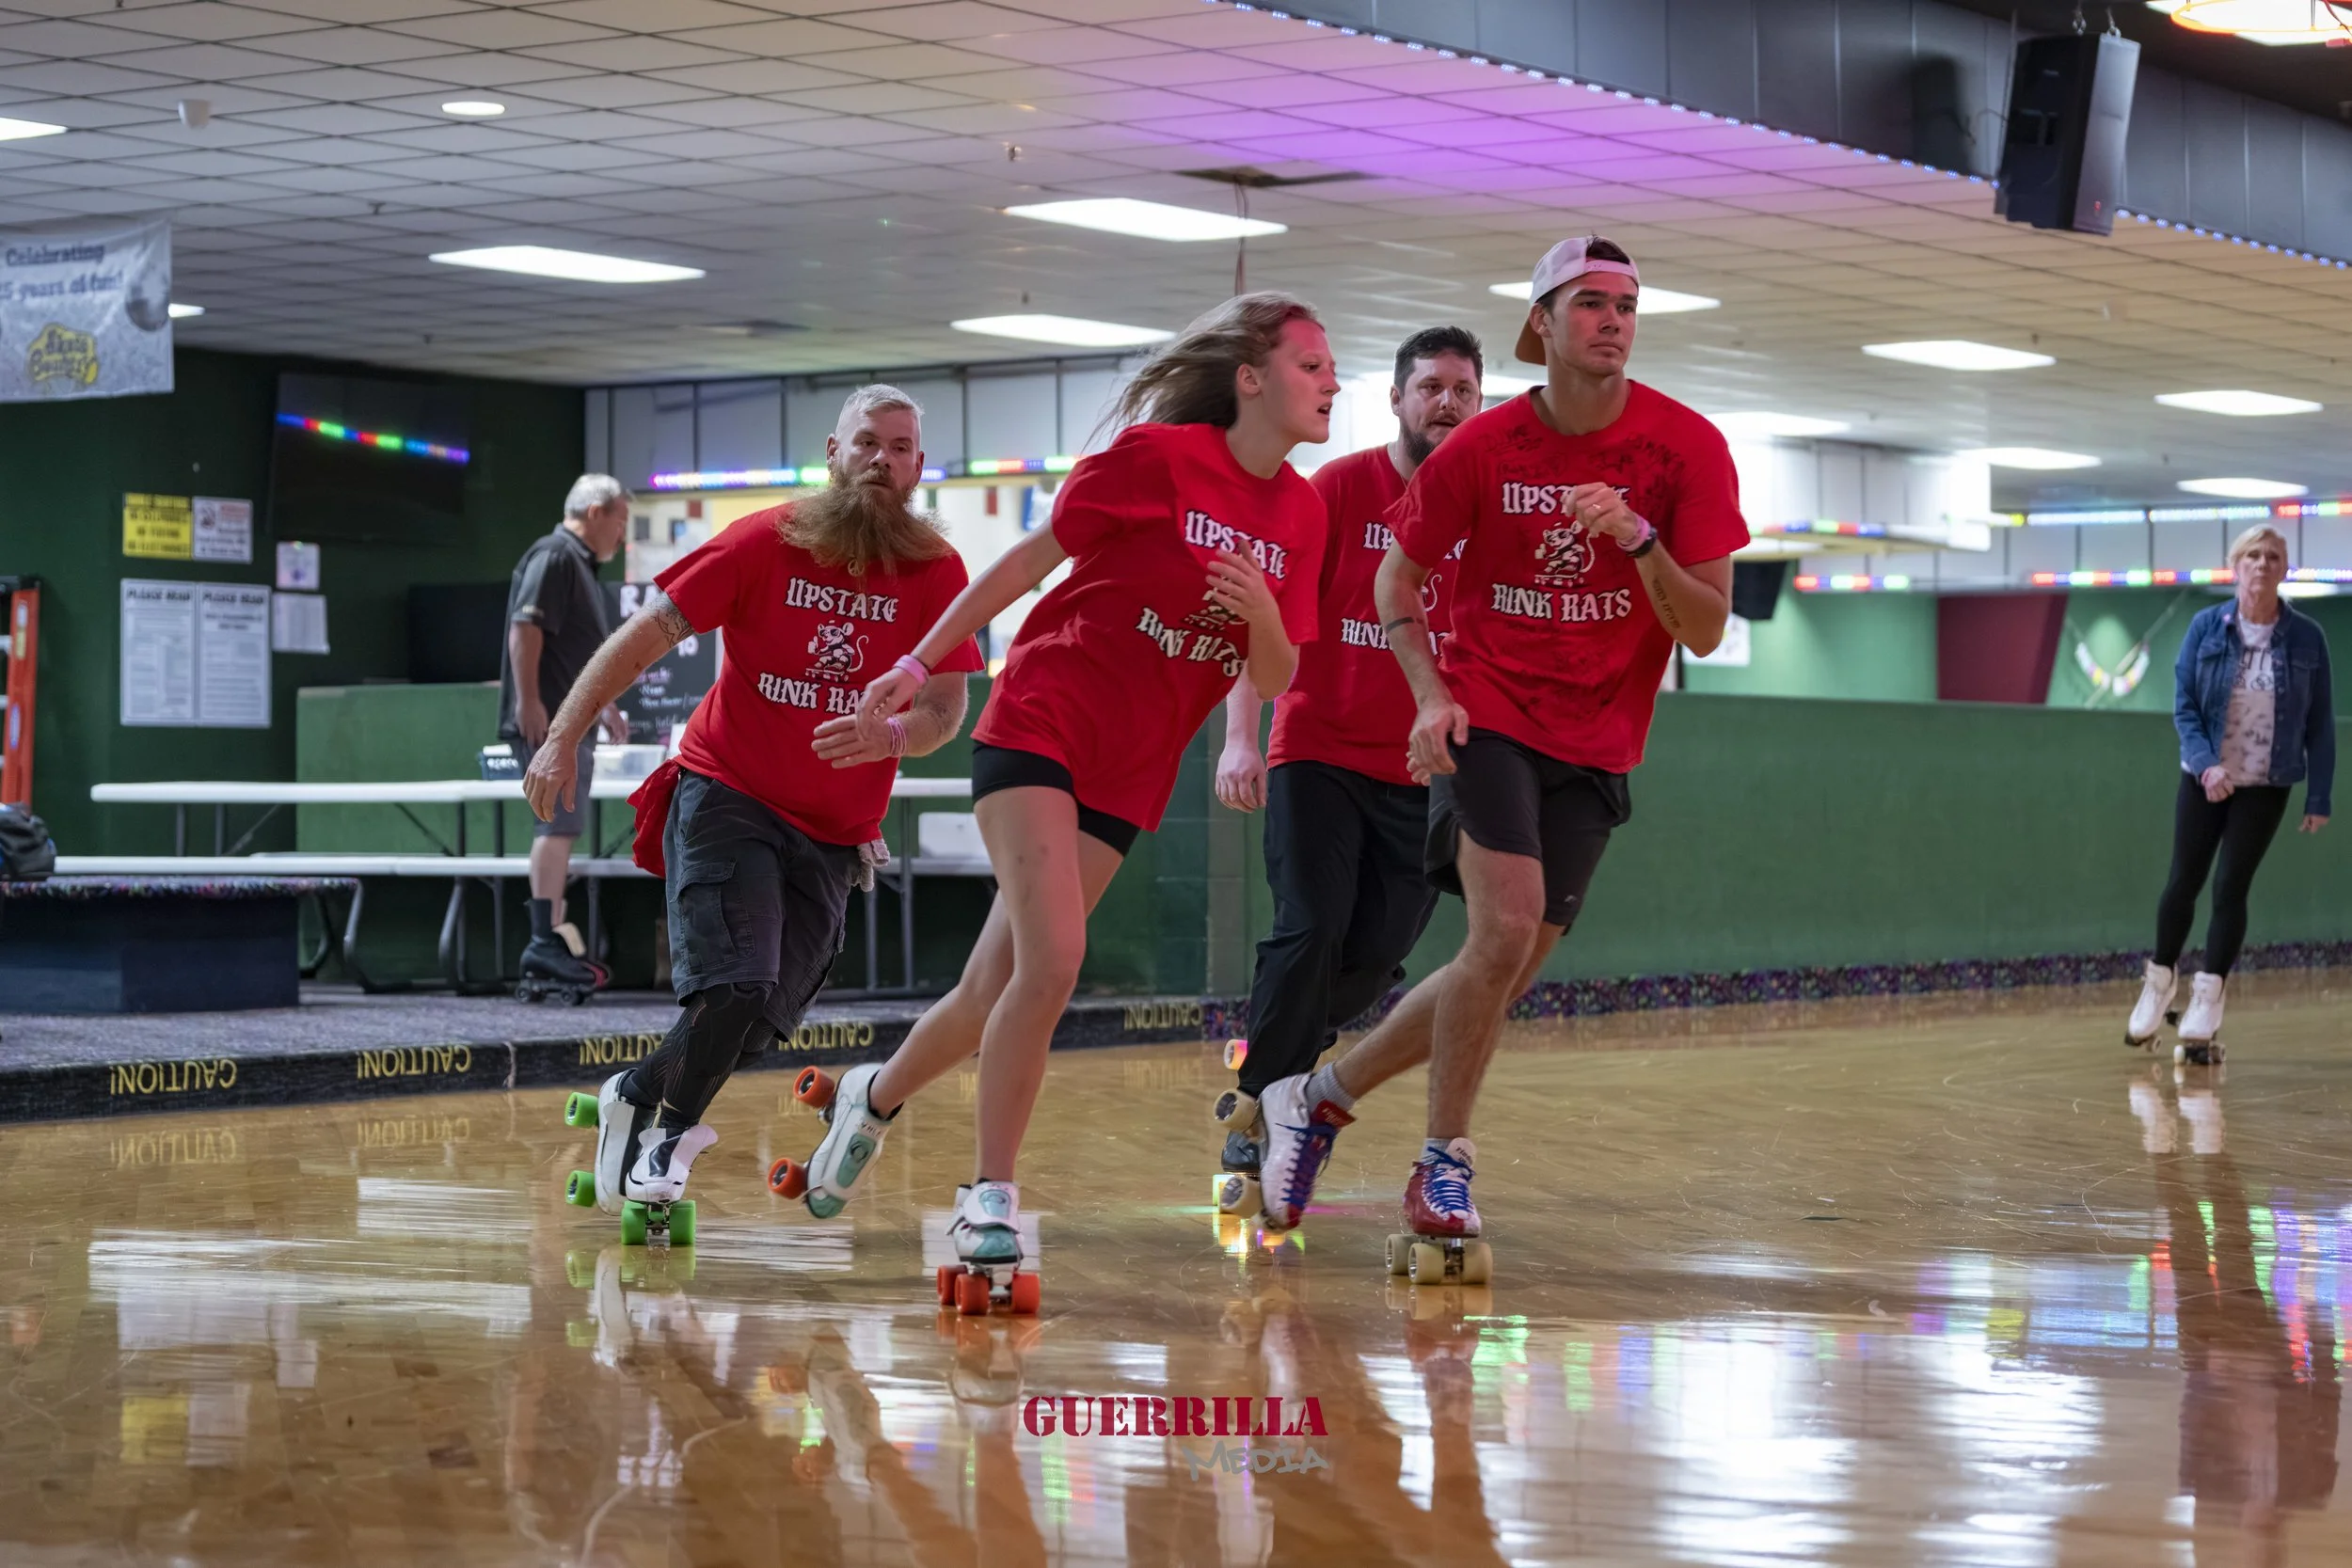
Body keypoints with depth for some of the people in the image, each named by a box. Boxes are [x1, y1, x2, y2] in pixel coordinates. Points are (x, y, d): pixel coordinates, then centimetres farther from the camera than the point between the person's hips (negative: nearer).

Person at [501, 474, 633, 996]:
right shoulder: (554, 557, -10)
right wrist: (528, 701, -26)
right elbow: (525, 626, -21)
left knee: (560, 828, 12)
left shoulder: (581, 566, 23)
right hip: (547, 719, -11)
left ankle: (555, 939, 16)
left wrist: (607, 706, 38)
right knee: (559, 823, -15)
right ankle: (545, 942, -19)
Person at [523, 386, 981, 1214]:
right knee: (735, 984, -20)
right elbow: (645, 634, -6)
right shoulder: (767, 542, -7)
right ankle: (670, 1126, 7)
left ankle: (639, 1099, 25)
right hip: (726, 794, -3)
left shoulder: (936, 570, -3)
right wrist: (562, 737, -13)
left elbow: (945, 709, -5)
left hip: (833, 832, 3)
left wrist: (889, 735, -28)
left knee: (764, 1018, -1)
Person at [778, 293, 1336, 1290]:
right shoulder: (1158, 455, -11)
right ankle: (989, 1198, -8)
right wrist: (921, 663, -1)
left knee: (998, 990, 6)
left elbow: (1276, 682, 7)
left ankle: (877, 1097, 34)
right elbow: (1031, 559, -3)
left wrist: (1263, 615, -16)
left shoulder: (1301, 514, 5)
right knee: (1051, 964, -20)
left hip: (1127, 778, 5)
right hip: (1041, 728, -5)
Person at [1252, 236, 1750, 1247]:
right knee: (1506, 931, -20)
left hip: (1594, 744, 2)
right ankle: (1445, 1161, -2)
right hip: (1487, 714, -2)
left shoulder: (1686, 449, -7)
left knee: (1509, 971, 2)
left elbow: (1704, 632, -8)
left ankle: (1323, 1094, 22)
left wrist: (1639, 537, -25)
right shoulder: (1482, 449, -7)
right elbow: (1398, 575, 7)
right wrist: (1430, 694, -8)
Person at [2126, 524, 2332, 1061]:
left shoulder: (2306, 637, -6)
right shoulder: (2206, 627, -6)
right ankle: (2160, 981, 28)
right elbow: (2183, 704, -5)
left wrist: (2318, 798, -5)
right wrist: (2206, 764, -20)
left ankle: (2206, 1006, 2)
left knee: (2231, 888, -4)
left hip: (2266, 786, -1)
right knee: (2183, 882, 7)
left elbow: (2320, 723, -3)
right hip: (2205, 777, 1)